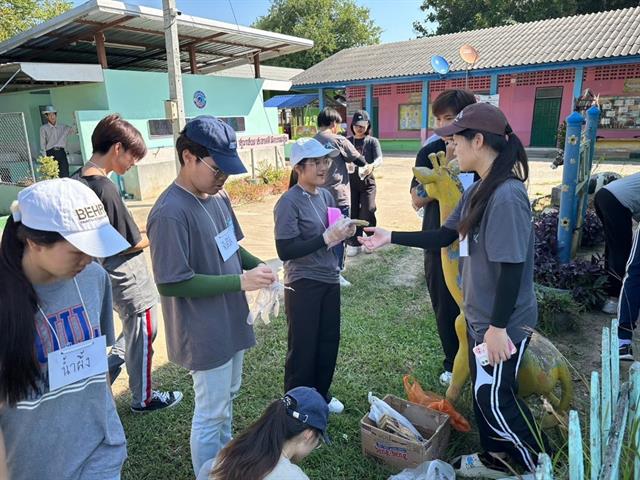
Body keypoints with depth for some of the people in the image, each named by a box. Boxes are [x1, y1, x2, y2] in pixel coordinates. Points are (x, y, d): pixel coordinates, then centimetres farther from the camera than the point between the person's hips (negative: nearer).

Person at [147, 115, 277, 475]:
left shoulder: (218, 196, 0)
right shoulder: (170, 213, -25)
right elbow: (171, 283, -24)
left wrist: (257, 265, -7)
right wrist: (240, 281, -25)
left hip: (231, 320, 8)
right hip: (205, 332, -8)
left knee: (228, 397, 26)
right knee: (211, 413, 10)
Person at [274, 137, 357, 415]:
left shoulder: (326, 195, 5)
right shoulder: (288, 202, -17)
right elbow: (285, 250, -21)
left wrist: (345, 231, -7)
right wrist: (327, 238, -25)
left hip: (329, 280, 7)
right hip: (303, 285, -7)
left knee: (329, 342, 17)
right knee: (303, 348, 7)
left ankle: (321, 395, 38)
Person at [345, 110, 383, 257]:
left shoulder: (372, 141, 1)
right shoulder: (347, 141, 7)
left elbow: (379, 160, -12)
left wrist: (372, 166, -35)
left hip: (367, 181, -2)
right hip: (350, 180, 2)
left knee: (367, 212, -6)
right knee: (352, 213, 4)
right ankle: (353, 243, 15)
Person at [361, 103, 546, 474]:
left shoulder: (507, 195, -25)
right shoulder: (478, 191, 4)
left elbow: (512, 268, -26)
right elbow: (444, 237, 9)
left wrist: (498, 327, -22)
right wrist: (391, 237, 5)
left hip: (503, 323, -9)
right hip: (479, 316, 9)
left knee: (495, 399, 8)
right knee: (483, 393, 22)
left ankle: (539, 466, 32)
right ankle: (496, 457, 43)